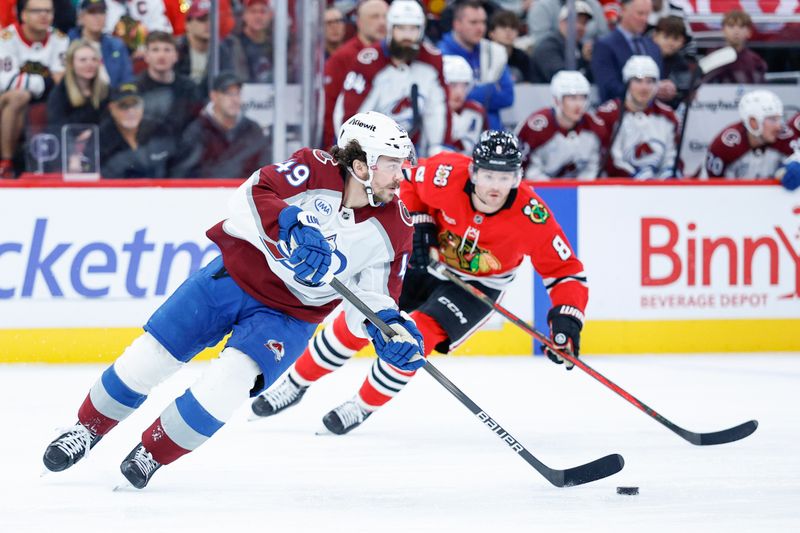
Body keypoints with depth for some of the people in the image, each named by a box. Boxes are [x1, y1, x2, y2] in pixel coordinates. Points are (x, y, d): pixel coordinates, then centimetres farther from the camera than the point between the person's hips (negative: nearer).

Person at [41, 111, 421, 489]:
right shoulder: (316, 170, -19)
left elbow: (372, 296, -3)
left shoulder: (394, 229, -11)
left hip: (288, 316, 1)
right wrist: (291, 226, -46)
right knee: (149, 356, 2)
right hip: (235, 273, 0)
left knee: (227, 383, -22)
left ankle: (153, 454, 1)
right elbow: (252, 196, -29)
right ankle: (89, 428, 28)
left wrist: (389, 327, -22)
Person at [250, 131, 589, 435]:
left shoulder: (532, 217, -32)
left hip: (478, 285, -2)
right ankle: (296, 384, 19)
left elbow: (566, 271, -24)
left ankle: (364, 407, 3)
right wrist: (418, 225, -15)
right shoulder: (446, 175, -28)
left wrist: (566, 319, -37)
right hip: (427, 260, 2)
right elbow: (409, 184, -4)